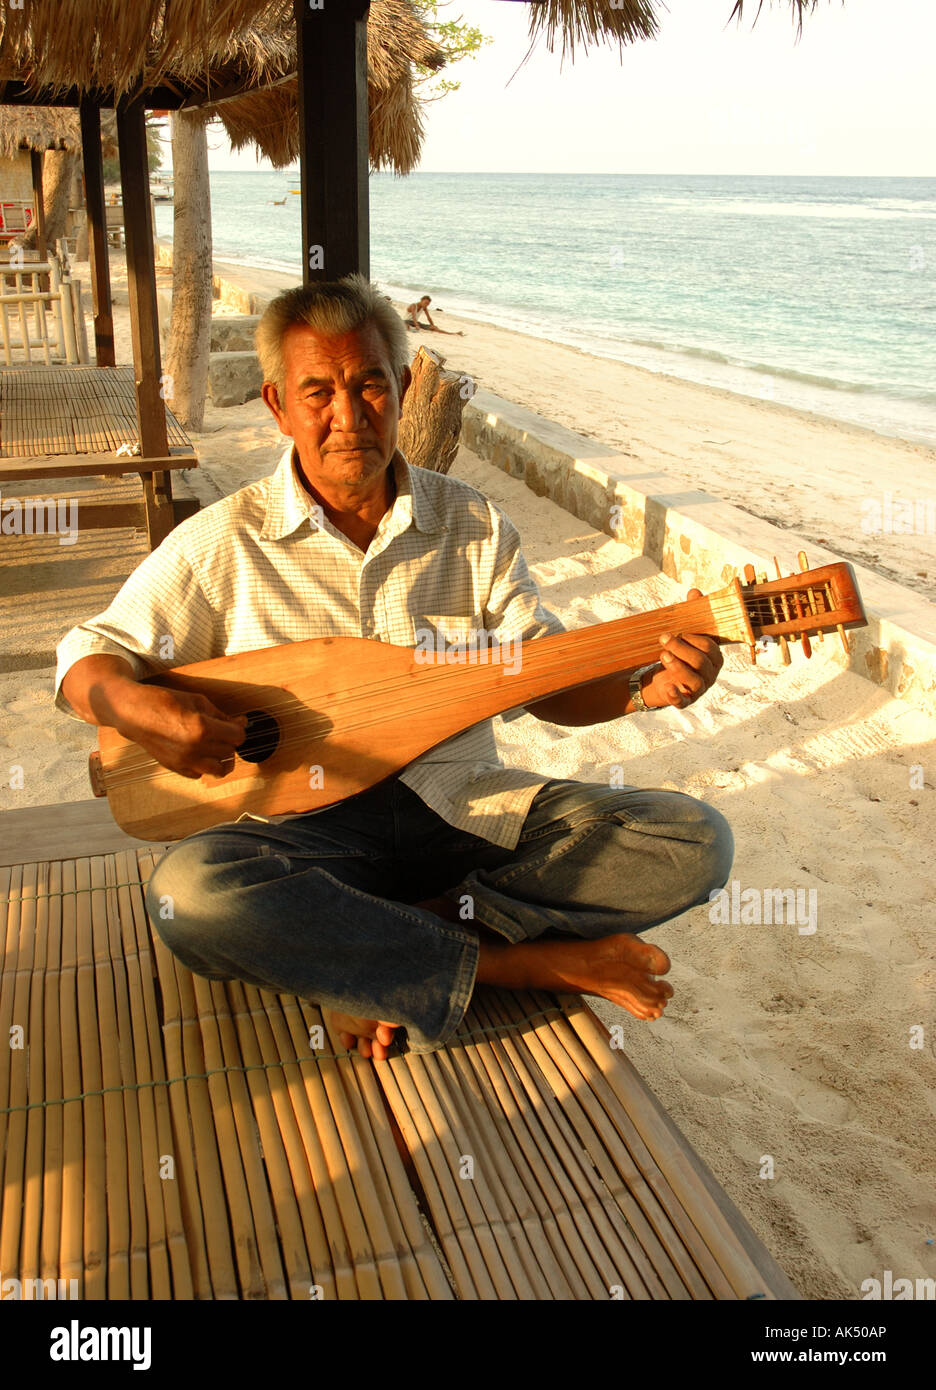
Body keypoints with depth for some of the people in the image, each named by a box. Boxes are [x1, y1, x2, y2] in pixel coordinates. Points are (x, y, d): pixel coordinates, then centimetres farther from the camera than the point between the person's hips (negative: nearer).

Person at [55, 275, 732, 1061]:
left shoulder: (473, 525, 5)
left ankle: (386, 949, -16)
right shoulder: (224, 542, -1)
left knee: (695, 842, -15)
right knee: (191, 893, -35)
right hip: (310, 827, -2)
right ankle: (515, 963, -19)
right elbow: (87, 660, 3)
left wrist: (646, 687, -16)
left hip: (469, 806, 3)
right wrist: (135, 707, -21)